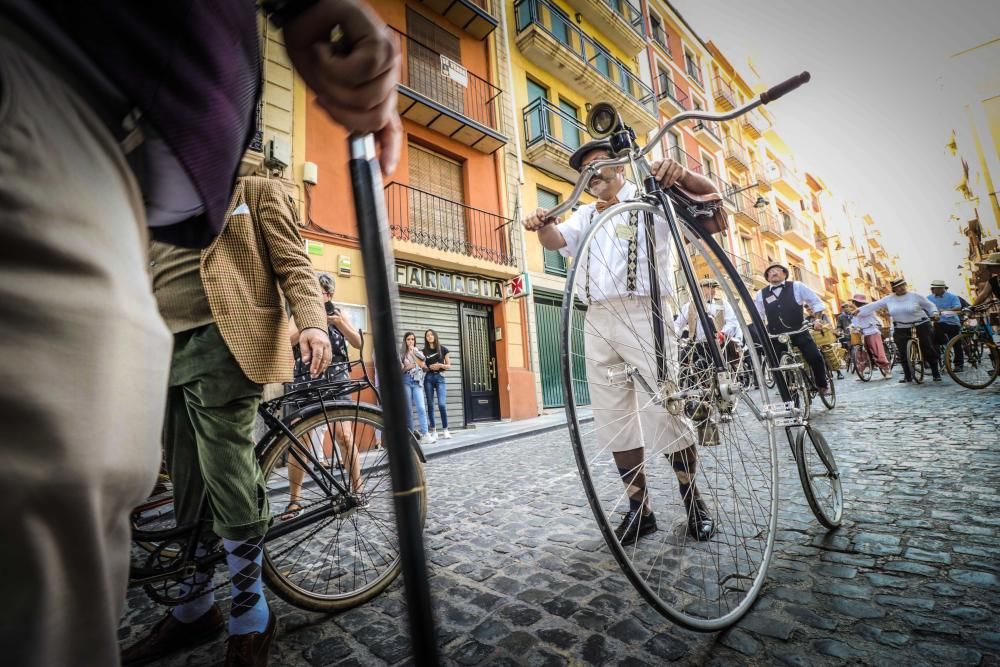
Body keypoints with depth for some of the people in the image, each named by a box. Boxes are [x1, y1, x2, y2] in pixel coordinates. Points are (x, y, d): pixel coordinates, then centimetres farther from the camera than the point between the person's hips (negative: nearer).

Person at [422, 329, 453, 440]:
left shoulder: (443, 349, 5)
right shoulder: (424, 351, 9)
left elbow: (449, 365, 7)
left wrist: (440, 365, -12)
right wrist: (430, 367, -9)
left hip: (439, 377, -2)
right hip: (428, 378, 2)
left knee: (441, 404, -13)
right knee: (430, 404, 2)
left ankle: (445, 430, -4)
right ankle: (433, 430, 10)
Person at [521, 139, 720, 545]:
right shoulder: (586, 214, 25)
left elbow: (709, 196, 0)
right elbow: (557, 240, 7)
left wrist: (680, 174, -21)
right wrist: (542, 225, -16)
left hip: (642, 314, -4)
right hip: (597, 321, 5)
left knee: (665, 412, -4)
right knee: (613, 420, 4)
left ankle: (692, 500, 17)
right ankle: (639, 509, 15)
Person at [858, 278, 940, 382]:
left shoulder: (914, 296, -5)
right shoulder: (889, 299, 1)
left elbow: (929, 305, 3)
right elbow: (874, 305, 6)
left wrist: (934, 313, -13)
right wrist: (859, 310, 3)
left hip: (920, 326, -2)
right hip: (901, 330, 2)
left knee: (928, 350, 1)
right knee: (903, 353, 2)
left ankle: (936, 373, 13)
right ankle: (908, 376, 13)